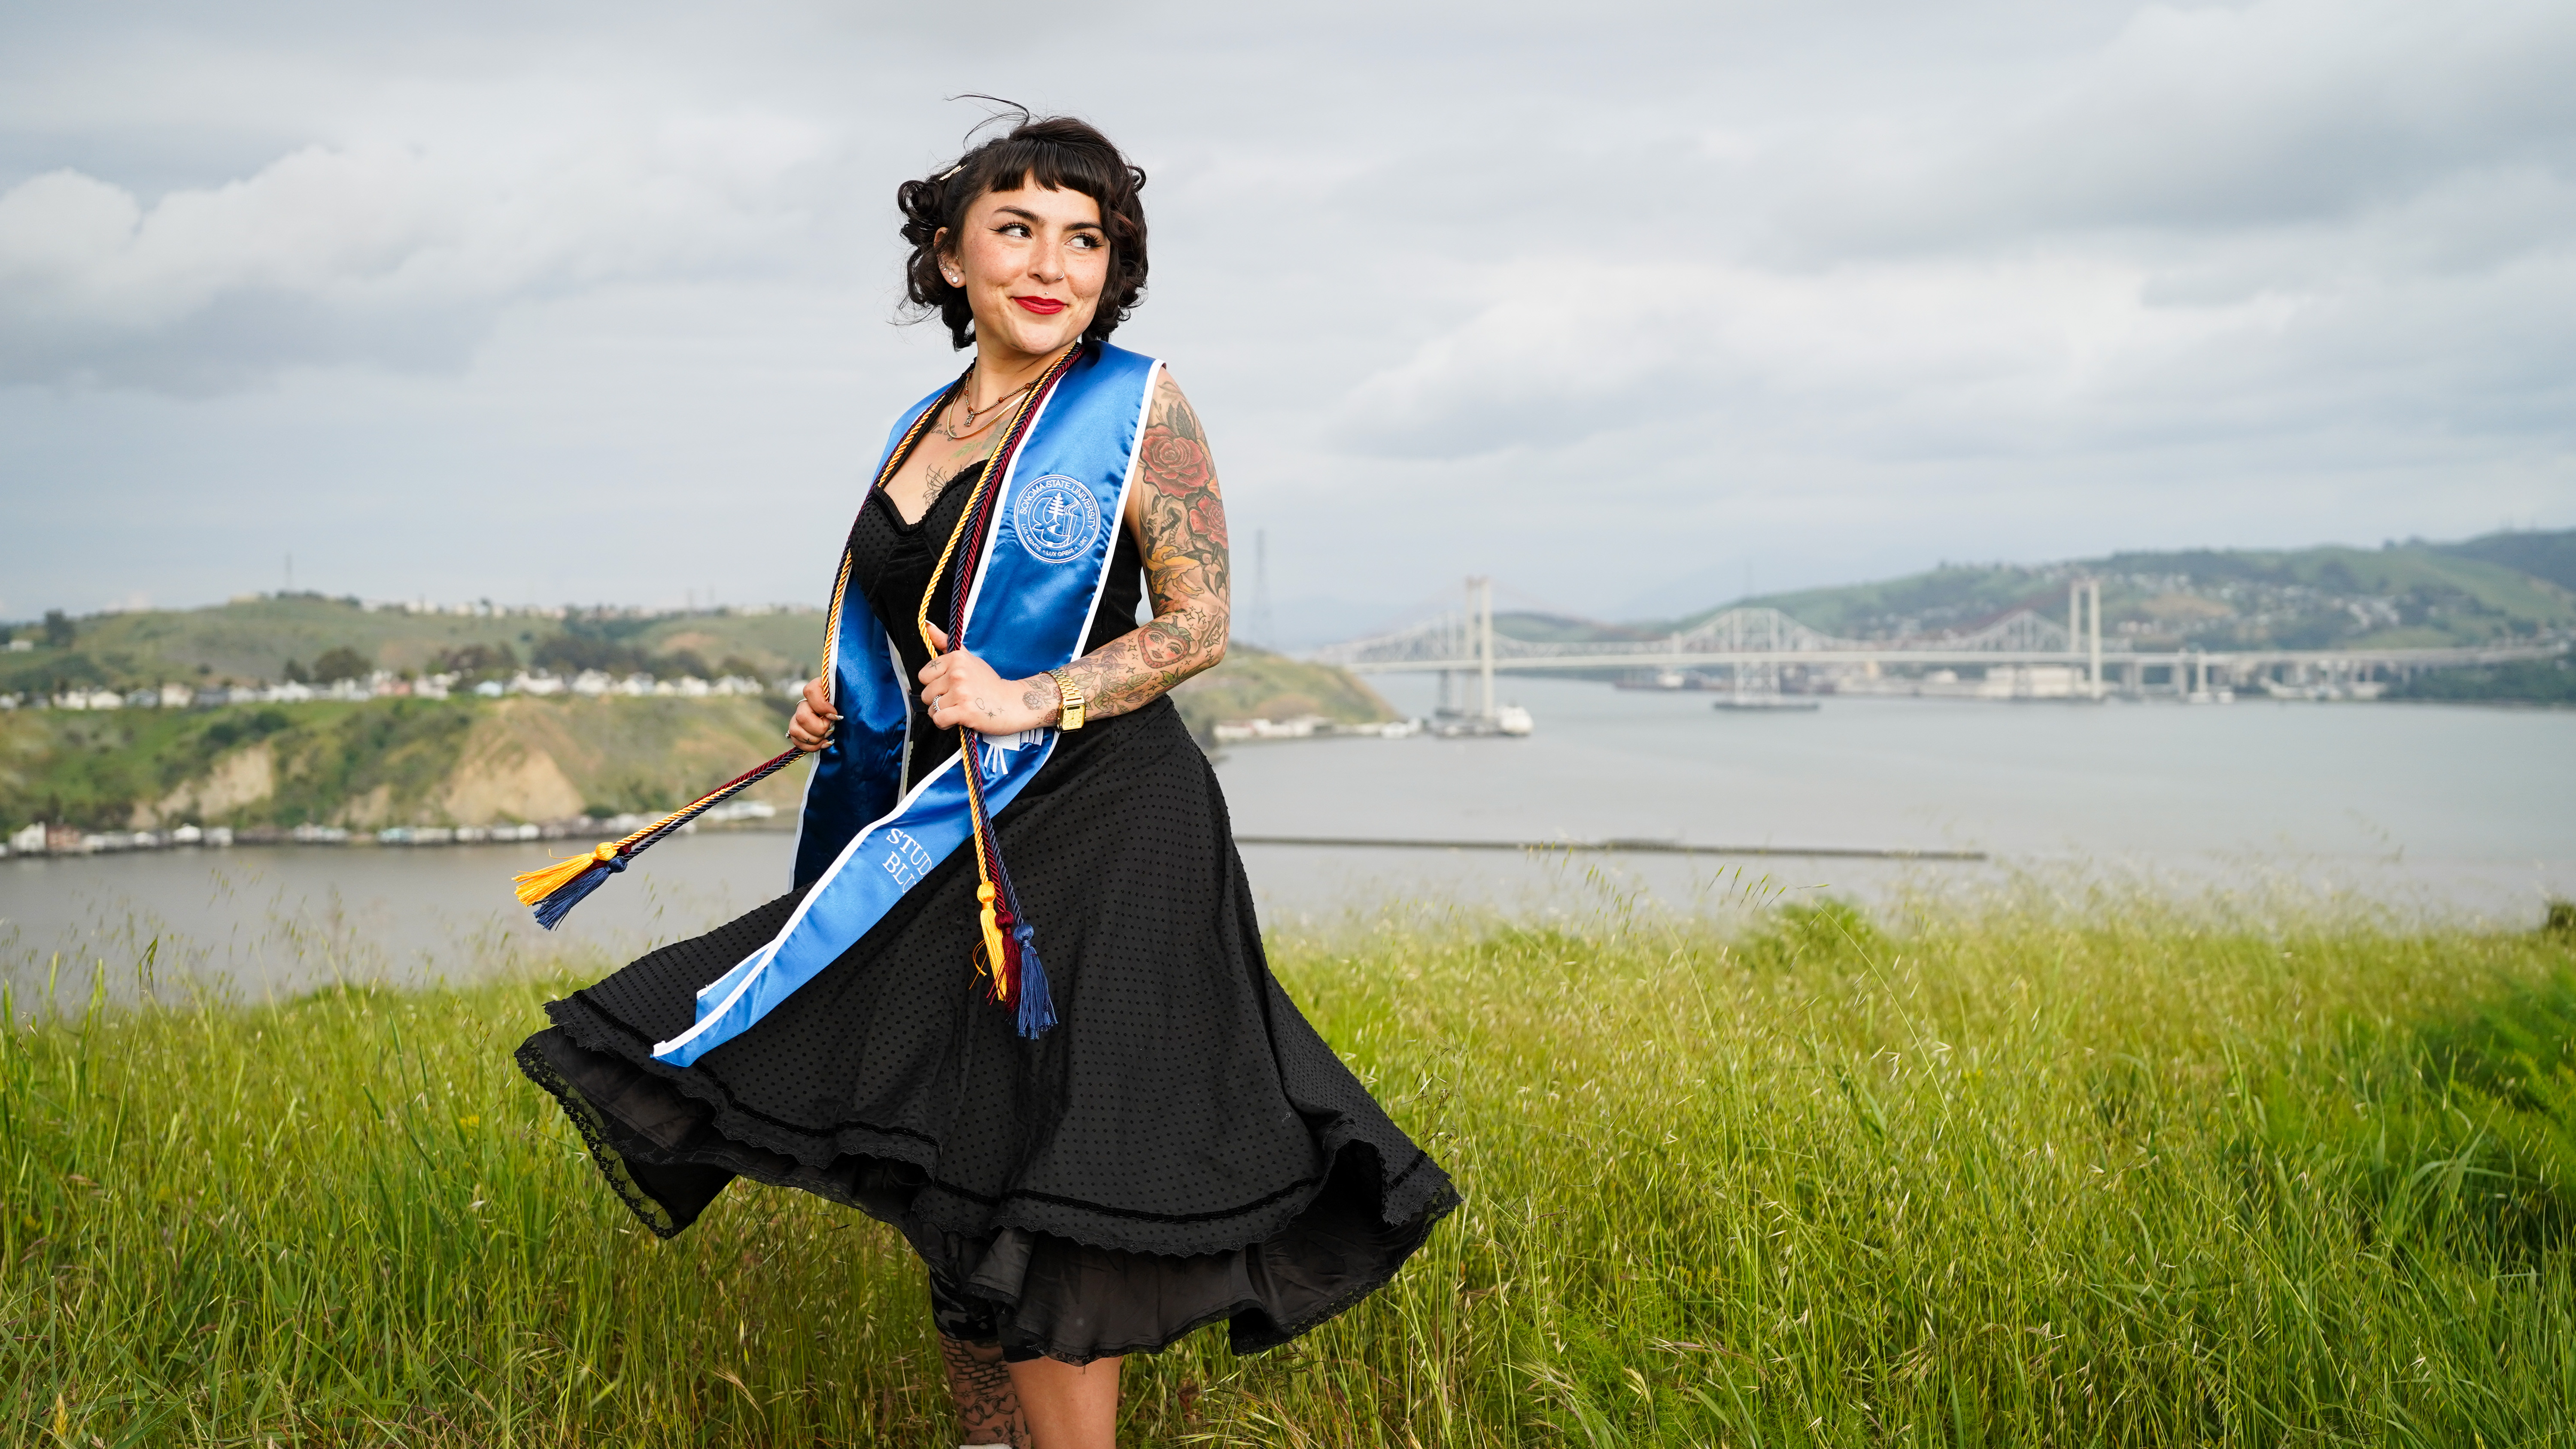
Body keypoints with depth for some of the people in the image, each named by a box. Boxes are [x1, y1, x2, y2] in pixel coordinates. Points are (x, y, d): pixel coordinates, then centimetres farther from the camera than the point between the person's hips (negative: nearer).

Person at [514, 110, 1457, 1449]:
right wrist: (837, 703, 5)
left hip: (1098, 837, -7)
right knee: (936, 1177, 12)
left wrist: (1031, 703, -21)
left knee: (1031, 1196, -6)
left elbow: (1196, 626, -9)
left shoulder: (1134, 409, -5)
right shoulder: (924, 429, 13)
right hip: (942, 838, 7)